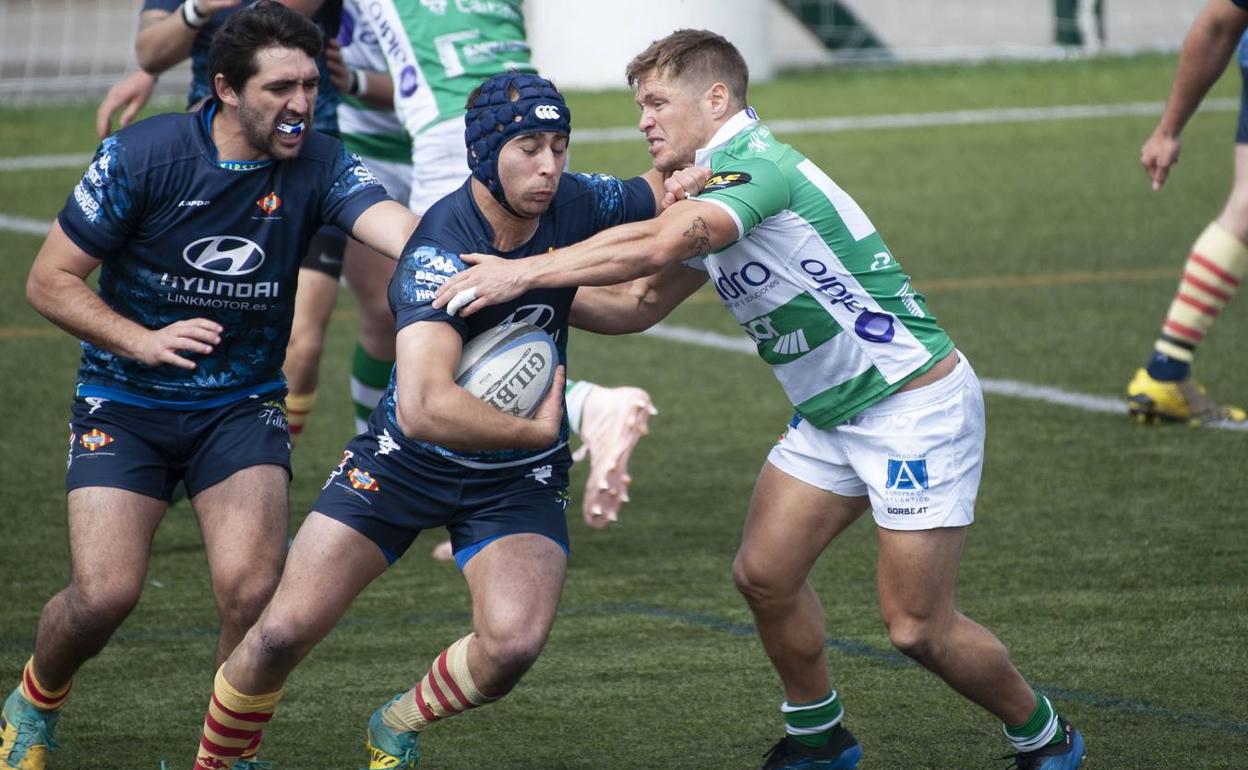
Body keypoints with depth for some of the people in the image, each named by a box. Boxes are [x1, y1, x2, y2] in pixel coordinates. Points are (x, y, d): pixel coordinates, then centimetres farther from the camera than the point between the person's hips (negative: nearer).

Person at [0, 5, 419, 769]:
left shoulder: (319, 164, -10)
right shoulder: (141, 154, -15)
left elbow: (398, 228, -28)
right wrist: (143, 340, -23)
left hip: (242, 405, 1)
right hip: (126, 403, -1)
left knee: (254, 590, -19)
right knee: (104, 593, -13)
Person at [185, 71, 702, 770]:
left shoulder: (576, 204, -12)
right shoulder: (441, 249, -30)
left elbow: (660, 195, 12)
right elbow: (424, 408, -43)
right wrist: (537, 429, -30)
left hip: (521, 476, 3)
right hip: (408, 457, -3)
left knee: (512, 646, -22)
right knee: (284, 632, -8)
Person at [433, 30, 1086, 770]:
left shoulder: (756, 165, -22)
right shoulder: (706, 191, 10)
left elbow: (657, 244, -38)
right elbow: (637, 306, 15)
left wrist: (525, 270, -37)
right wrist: (537, 294, 2)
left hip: (916, 406, -9)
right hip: (832, 415, 9)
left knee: (918, 626, -8)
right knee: (765, 572, 2)